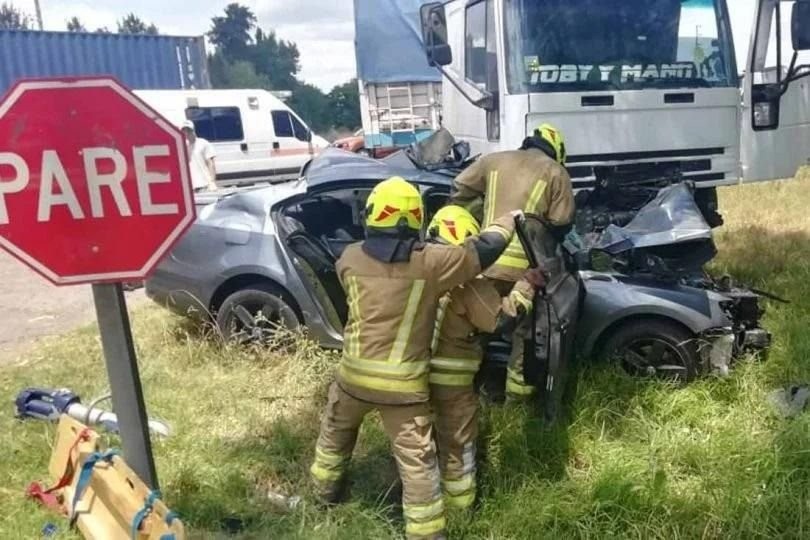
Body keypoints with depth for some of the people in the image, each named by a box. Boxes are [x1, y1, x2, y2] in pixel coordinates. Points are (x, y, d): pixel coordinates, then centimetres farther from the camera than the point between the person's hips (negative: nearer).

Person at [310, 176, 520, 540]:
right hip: (404, 385, -3)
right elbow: (482, 251, -6)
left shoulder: (351, 258, -5)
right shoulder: (430, 263, -14)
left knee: (335, 434, 30)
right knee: (417, 464, 8)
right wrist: (508, 221, 14)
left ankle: (327, 490, 51)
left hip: (354, 375, 4)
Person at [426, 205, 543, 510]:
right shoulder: (468, 281, -19)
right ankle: (459, 503, 29)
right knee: (457, 444, 14)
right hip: (451, 378, -5)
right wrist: (528, 284, -8)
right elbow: (502, 320, -17)